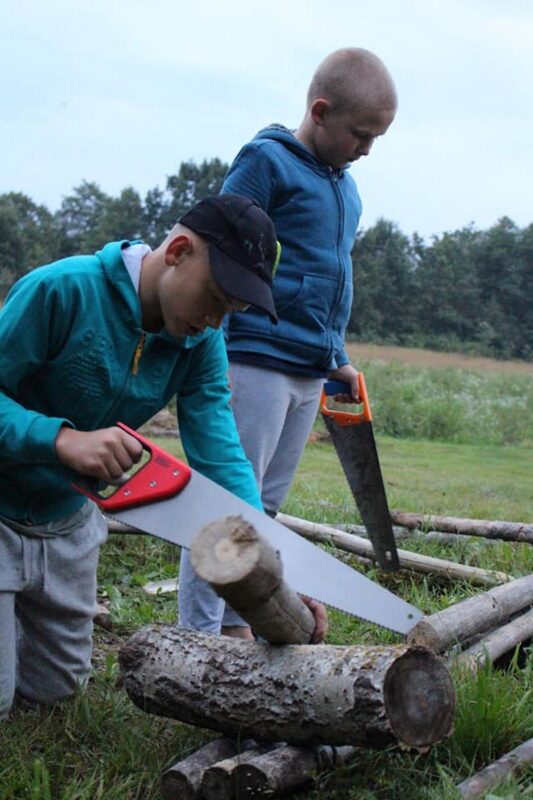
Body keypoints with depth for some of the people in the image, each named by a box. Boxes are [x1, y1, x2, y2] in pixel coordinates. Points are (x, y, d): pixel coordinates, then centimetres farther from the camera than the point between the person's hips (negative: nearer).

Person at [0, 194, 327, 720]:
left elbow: (219, 457, -16)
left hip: (66, 519, 6)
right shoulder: (63, 289, -26)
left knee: (54, 687, 18)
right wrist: (63, 439, -41)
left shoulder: (201, 342, -9)